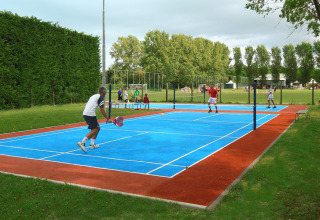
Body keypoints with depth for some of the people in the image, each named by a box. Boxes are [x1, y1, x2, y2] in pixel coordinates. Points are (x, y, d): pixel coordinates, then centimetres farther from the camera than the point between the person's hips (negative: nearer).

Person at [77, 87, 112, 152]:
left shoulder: (94, 96, 25)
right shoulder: (101, 97, -2)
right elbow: (102, 110, -9)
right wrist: (108, 119, -5)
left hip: (85, 113, 9)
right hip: (90, 114, -9)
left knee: (97, 128, 16)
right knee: (94, 130, -8)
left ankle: (92, 144, 15)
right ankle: (82, 142, -16)